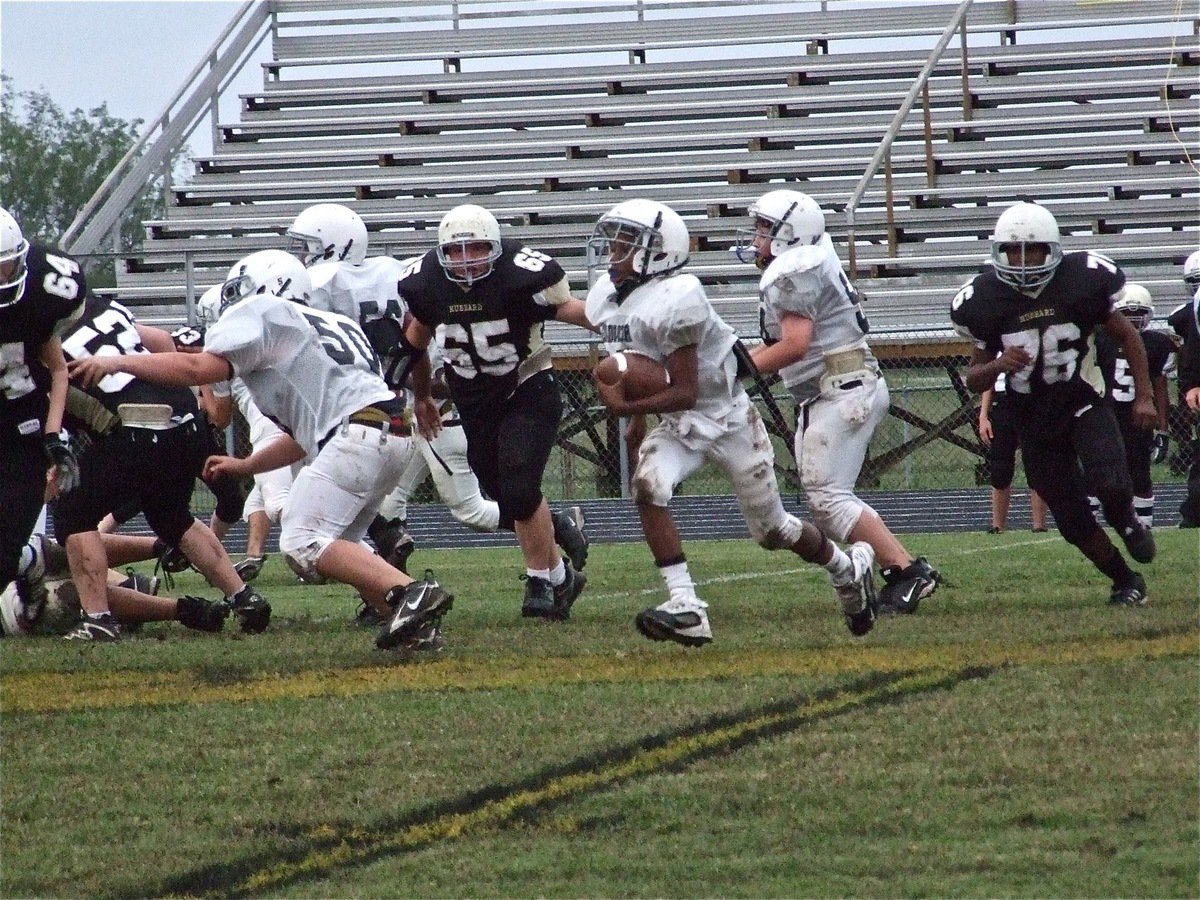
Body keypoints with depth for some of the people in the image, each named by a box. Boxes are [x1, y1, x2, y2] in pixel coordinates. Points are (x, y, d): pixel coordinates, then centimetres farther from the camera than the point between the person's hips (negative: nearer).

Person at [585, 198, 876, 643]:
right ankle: (686, 610, -23)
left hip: (728, 418, -7)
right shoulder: (605, 299, -3)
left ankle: (848, 569, 39)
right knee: (647, 486, -23)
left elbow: (685, 392, -28)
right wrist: (637, 422, 15)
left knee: (772, 531, 8)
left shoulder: (674, 302, -30)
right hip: (678, 426, 7)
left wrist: (626, 407, -34)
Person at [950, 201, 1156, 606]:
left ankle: (1127, 523, 10)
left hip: (1085, 405, -2)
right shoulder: (986, 300, -8)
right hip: (1034, 420, 2)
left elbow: (1126, 336, 5)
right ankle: (1125, 581, 24)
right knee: (1073, 521, 1)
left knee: (1109, 483, -26)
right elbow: (975, 379, 2)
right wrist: (998, 365, -21)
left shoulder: (1083, 281, -12)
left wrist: (1143, 396, 3)